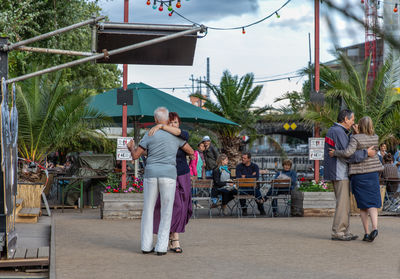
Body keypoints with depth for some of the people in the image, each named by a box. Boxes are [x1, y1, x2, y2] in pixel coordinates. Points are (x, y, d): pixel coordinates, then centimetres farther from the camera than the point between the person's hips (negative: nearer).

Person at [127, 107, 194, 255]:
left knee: (148, 210, 10)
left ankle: (146, 246, 11)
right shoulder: (176, 135, 5)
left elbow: (135, 156, 3)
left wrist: (131, 148, 25)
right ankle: (161, 247, 2)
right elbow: (191, 152, 13)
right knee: (166, 211, 5)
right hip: (168, 175, 0)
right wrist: (183, 153, 37)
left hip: (151, 175, 1)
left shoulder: (149, 135, 0)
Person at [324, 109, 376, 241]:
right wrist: (366, 153, -16)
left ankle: (345, 231, 15)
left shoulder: (332, 130, 16)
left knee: (344, 202, 13)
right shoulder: (338, 132, -17)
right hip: (340, 173, -10)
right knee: (343, 202, -6)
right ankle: (337, 232, -4)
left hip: (337, 173, 10)